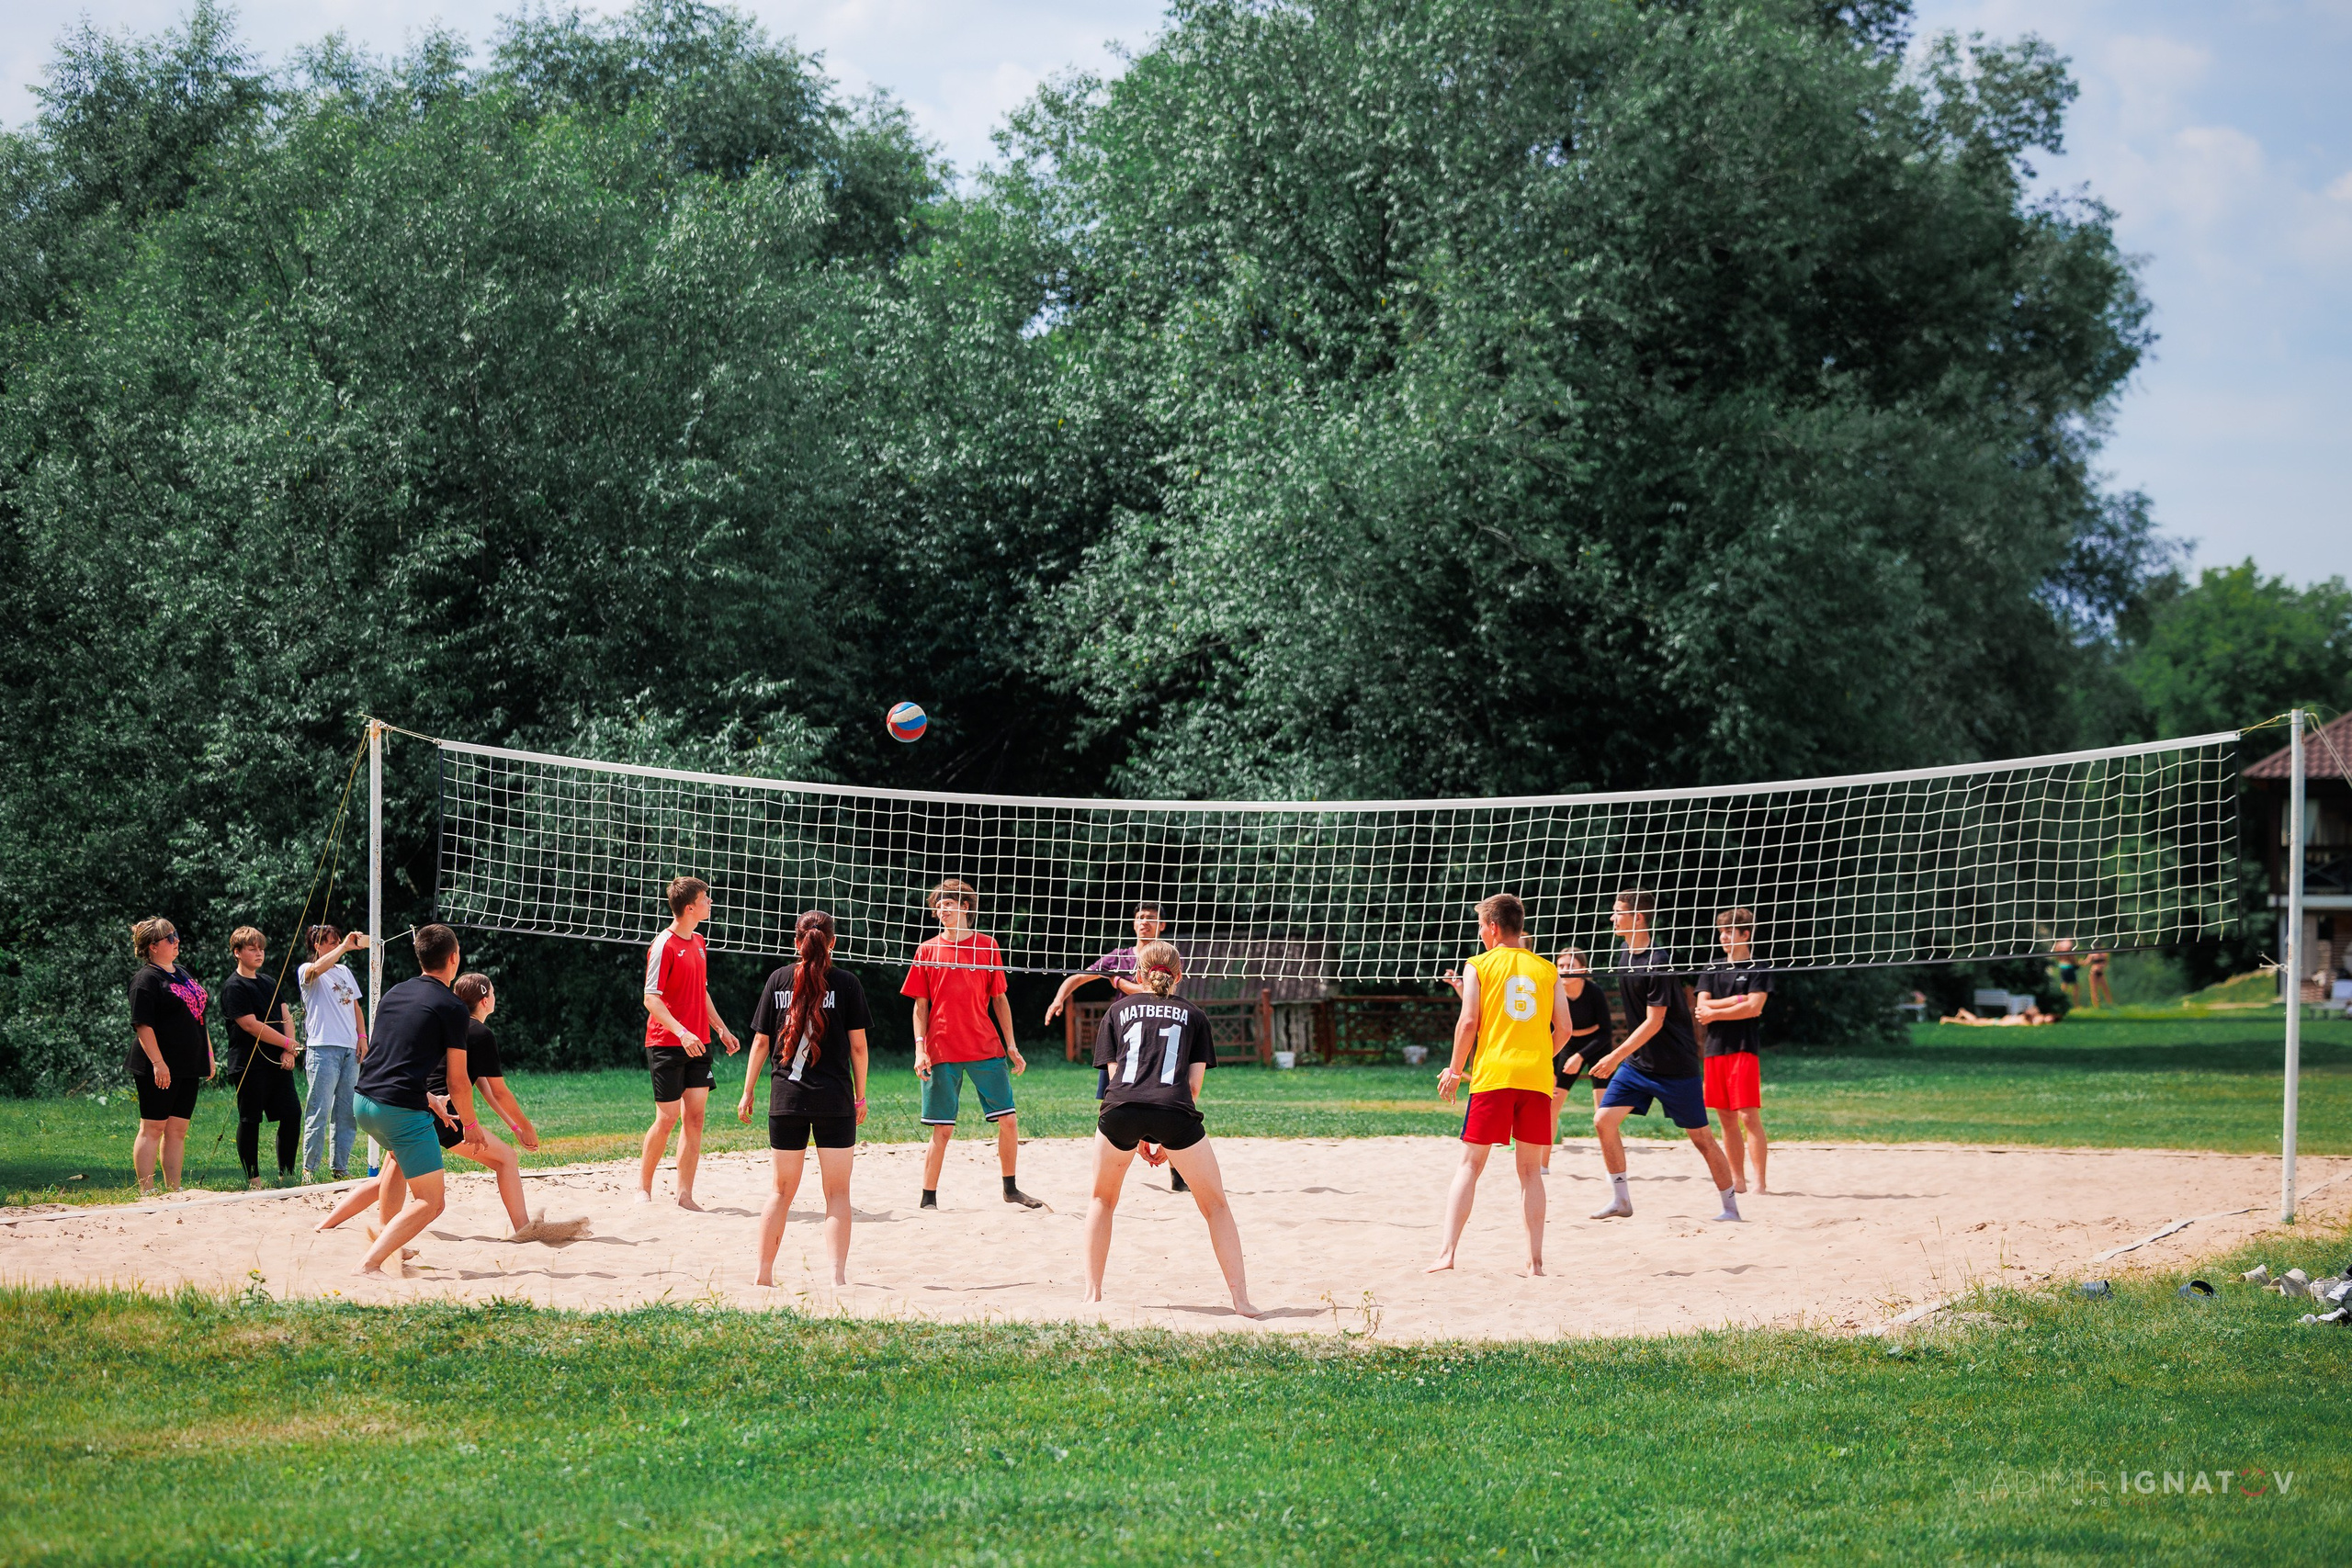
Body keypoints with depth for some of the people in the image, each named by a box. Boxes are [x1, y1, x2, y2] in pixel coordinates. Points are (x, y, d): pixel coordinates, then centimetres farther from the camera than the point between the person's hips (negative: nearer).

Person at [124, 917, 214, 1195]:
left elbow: (198, 1016, 24)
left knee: (178, 1130, 8)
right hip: (160, 1069, -8)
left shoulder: (183, 975, 17)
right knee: (152, 1128, -6)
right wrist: (158, 1062, -23)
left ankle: (174, 1189, 11)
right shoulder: (147, 979, -9)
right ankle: (147, 1191, -6)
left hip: (188, 1066, 8)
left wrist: (208, 1056, 19)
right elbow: (142, 1024, -16)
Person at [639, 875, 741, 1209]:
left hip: (697, 1044, 7)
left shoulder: (698, 943, 13)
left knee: (695, 1117, 1)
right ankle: (643, 1188, 12)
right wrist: (681, 1033, -27)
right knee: (667, 1118, -4)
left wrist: (721, 1028, 22)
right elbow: (652, 999, -17)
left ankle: (685, 1195, 3)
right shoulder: (664, 946, -12)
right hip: (666, 1044, -7)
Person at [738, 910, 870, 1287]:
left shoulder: (778, 980, 4)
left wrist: (748, 1092, 13)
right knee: (837, 1192, 2)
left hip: (786, 1098, 2)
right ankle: (838, 1274, -8)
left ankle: (764, 1273, 12)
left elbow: (761, 1041, 5)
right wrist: (860, 1095, 8)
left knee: (783, 1190, 13)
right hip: (835, 1099, -2)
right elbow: (858, 1044, -1)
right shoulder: (846, 983, -3)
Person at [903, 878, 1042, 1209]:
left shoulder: (987, 946, 6)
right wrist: (920, 1049, -5)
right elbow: (921, 1005, 6)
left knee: (1008, 1119, 1)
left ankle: (1011, 1188, 18)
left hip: (986, 1049, 2)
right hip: (942, 1053, -2)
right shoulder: (928, 951, 4)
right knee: (943, 1130, -2)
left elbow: (999, 999, 10)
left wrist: (1011, 1045, 6)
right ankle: (928, 1200, 6)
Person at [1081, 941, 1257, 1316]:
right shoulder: (1194, 1014, 23)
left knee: (1102, 1200, 24)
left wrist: (1138, 1137, 24)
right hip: (1173, 1111, -1)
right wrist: (1168, 1138, 20)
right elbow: (1194, 1083, 16)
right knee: (1214, 1203, 13)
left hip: (1121, 1108, 1)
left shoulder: (1118, 1010, 25)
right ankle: (1240, 1297, 6)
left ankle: (1092, 1292, 18)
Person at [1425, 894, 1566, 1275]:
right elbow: (1563, 1029, 8)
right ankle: (1535, 1261, 3)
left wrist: (1455, 1070, 5)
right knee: (1530, 1169, 8)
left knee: (1470, 1164, 2)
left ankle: (1447, 1253, -7)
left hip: (1493, 1075, -2)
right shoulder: (1547, 970, 12)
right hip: (1537, 1078, 2)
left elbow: (1469, 1021, -5)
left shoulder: (1479, 966, 3)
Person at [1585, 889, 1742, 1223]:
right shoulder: (1627, 953, 6)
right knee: (1604, 1120, -4)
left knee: (1700, 1136, 0)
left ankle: (1731, 1207, 10)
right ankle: (1620, 1200, 5)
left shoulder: (1659, 962, -20)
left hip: (1675, 1066, -8)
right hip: (1637, 1062, 8)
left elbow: (1654, 1022, -21)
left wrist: (1617, 1056, -23)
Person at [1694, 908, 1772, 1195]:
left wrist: (1715, 1012, -5)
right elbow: (1702, 1007, 4)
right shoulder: (1713, 971, 16)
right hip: (1715, 1050, 6)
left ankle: (1760, 1182, -13)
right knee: (1727, 1119, 6)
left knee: (1749, 1116, -11)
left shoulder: (1758, 970, 1)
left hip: (1744, 1049, -6)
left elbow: (1754, 1007, -11)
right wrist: (1737, 1002, -7)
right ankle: (1737, 1180, 11)